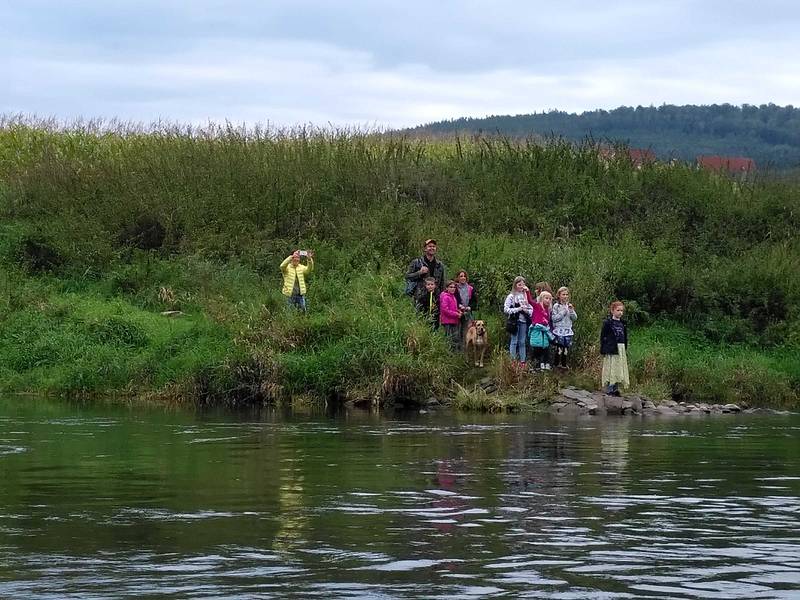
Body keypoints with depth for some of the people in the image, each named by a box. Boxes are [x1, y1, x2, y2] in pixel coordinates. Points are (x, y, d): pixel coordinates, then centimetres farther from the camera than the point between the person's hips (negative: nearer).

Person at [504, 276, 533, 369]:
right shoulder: (511, 296, -2)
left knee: (522, 342, 8)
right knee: (514, 342, -2)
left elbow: (531, 308, 14)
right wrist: (518, 309, -15)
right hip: (515, 321, -4)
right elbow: (506, 309, -10)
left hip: (524, 321, 4)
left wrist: (527, 311, -8)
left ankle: (522, 362, 12)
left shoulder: (526, 296, 11)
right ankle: (513, 361, 1)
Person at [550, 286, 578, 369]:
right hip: (559, 330, -4)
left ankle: (564, 363, 14)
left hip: (568, 330, 4)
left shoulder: (569, 306, 10)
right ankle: (557, 363, 5)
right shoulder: (556, 306, -3)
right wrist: (563, 312, -14)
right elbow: (554, 318, -11)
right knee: (559, 348, -4)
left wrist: (571, 310, -8)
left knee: (566, 348, 6)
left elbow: (574, 318, 8)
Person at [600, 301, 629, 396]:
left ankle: (615, 389, 14)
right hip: (611, 349, -6)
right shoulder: (607, 322, -5)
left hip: (621, 349, 6)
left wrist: (625, 349, 15)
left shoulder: (623, 323, 12)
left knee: (619, 370, 7)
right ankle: (609, 390, -2)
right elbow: (603, 336, -7)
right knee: (611, 369, -6)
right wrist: (603, 350, -11)